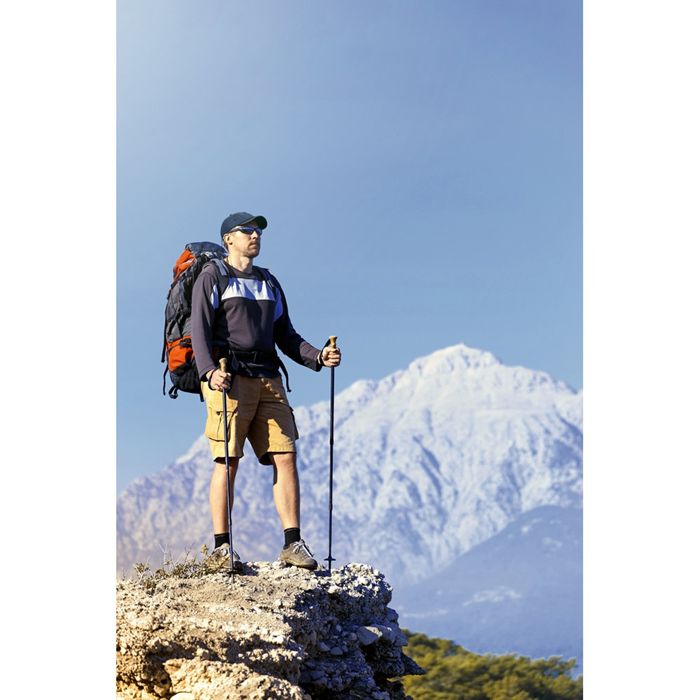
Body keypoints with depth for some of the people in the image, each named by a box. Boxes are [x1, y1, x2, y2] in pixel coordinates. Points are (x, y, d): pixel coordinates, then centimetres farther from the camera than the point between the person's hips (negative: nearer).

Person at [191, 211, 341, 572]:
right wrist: (209, 371, -23)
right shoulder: (212, 277, 5)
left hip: (268, 380, 6)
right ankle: (221, 548, -5)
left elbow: (285, 336, 22)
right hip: (229, 380, -5)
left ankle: (292, 543, -3)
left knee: (285, 457, -4)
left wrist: (317, 357, 4)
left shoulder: (269, 283, 23)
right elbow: (200, 330, -6)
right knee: (227, 461, -8)